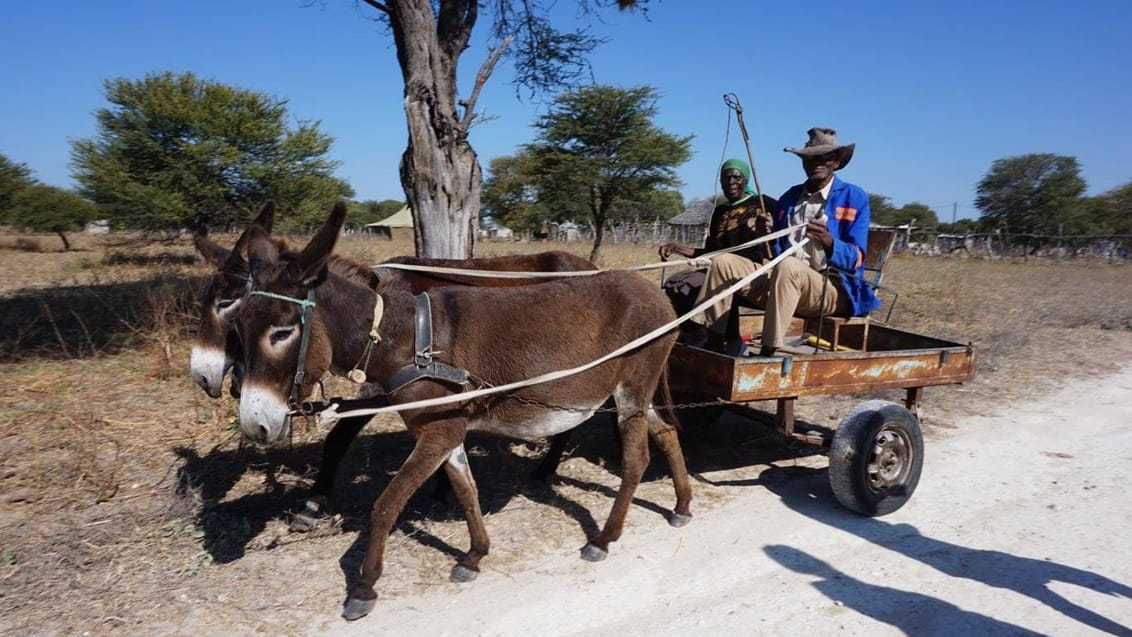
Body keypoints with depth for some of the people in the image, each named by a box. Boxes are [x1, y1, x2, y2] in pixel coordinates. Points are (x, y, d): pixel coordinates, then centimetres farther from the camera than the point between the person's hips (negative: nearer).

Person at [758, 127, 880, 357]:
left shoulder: (854, 197, 4)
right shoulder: (789, 198, 18)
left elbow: (856, 259, -3)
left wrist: (828, 241, -24)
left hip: (834, 289, -5)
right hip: (788, 282, 5)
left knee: (787, 267, -36)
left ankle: (767, 353, -37)